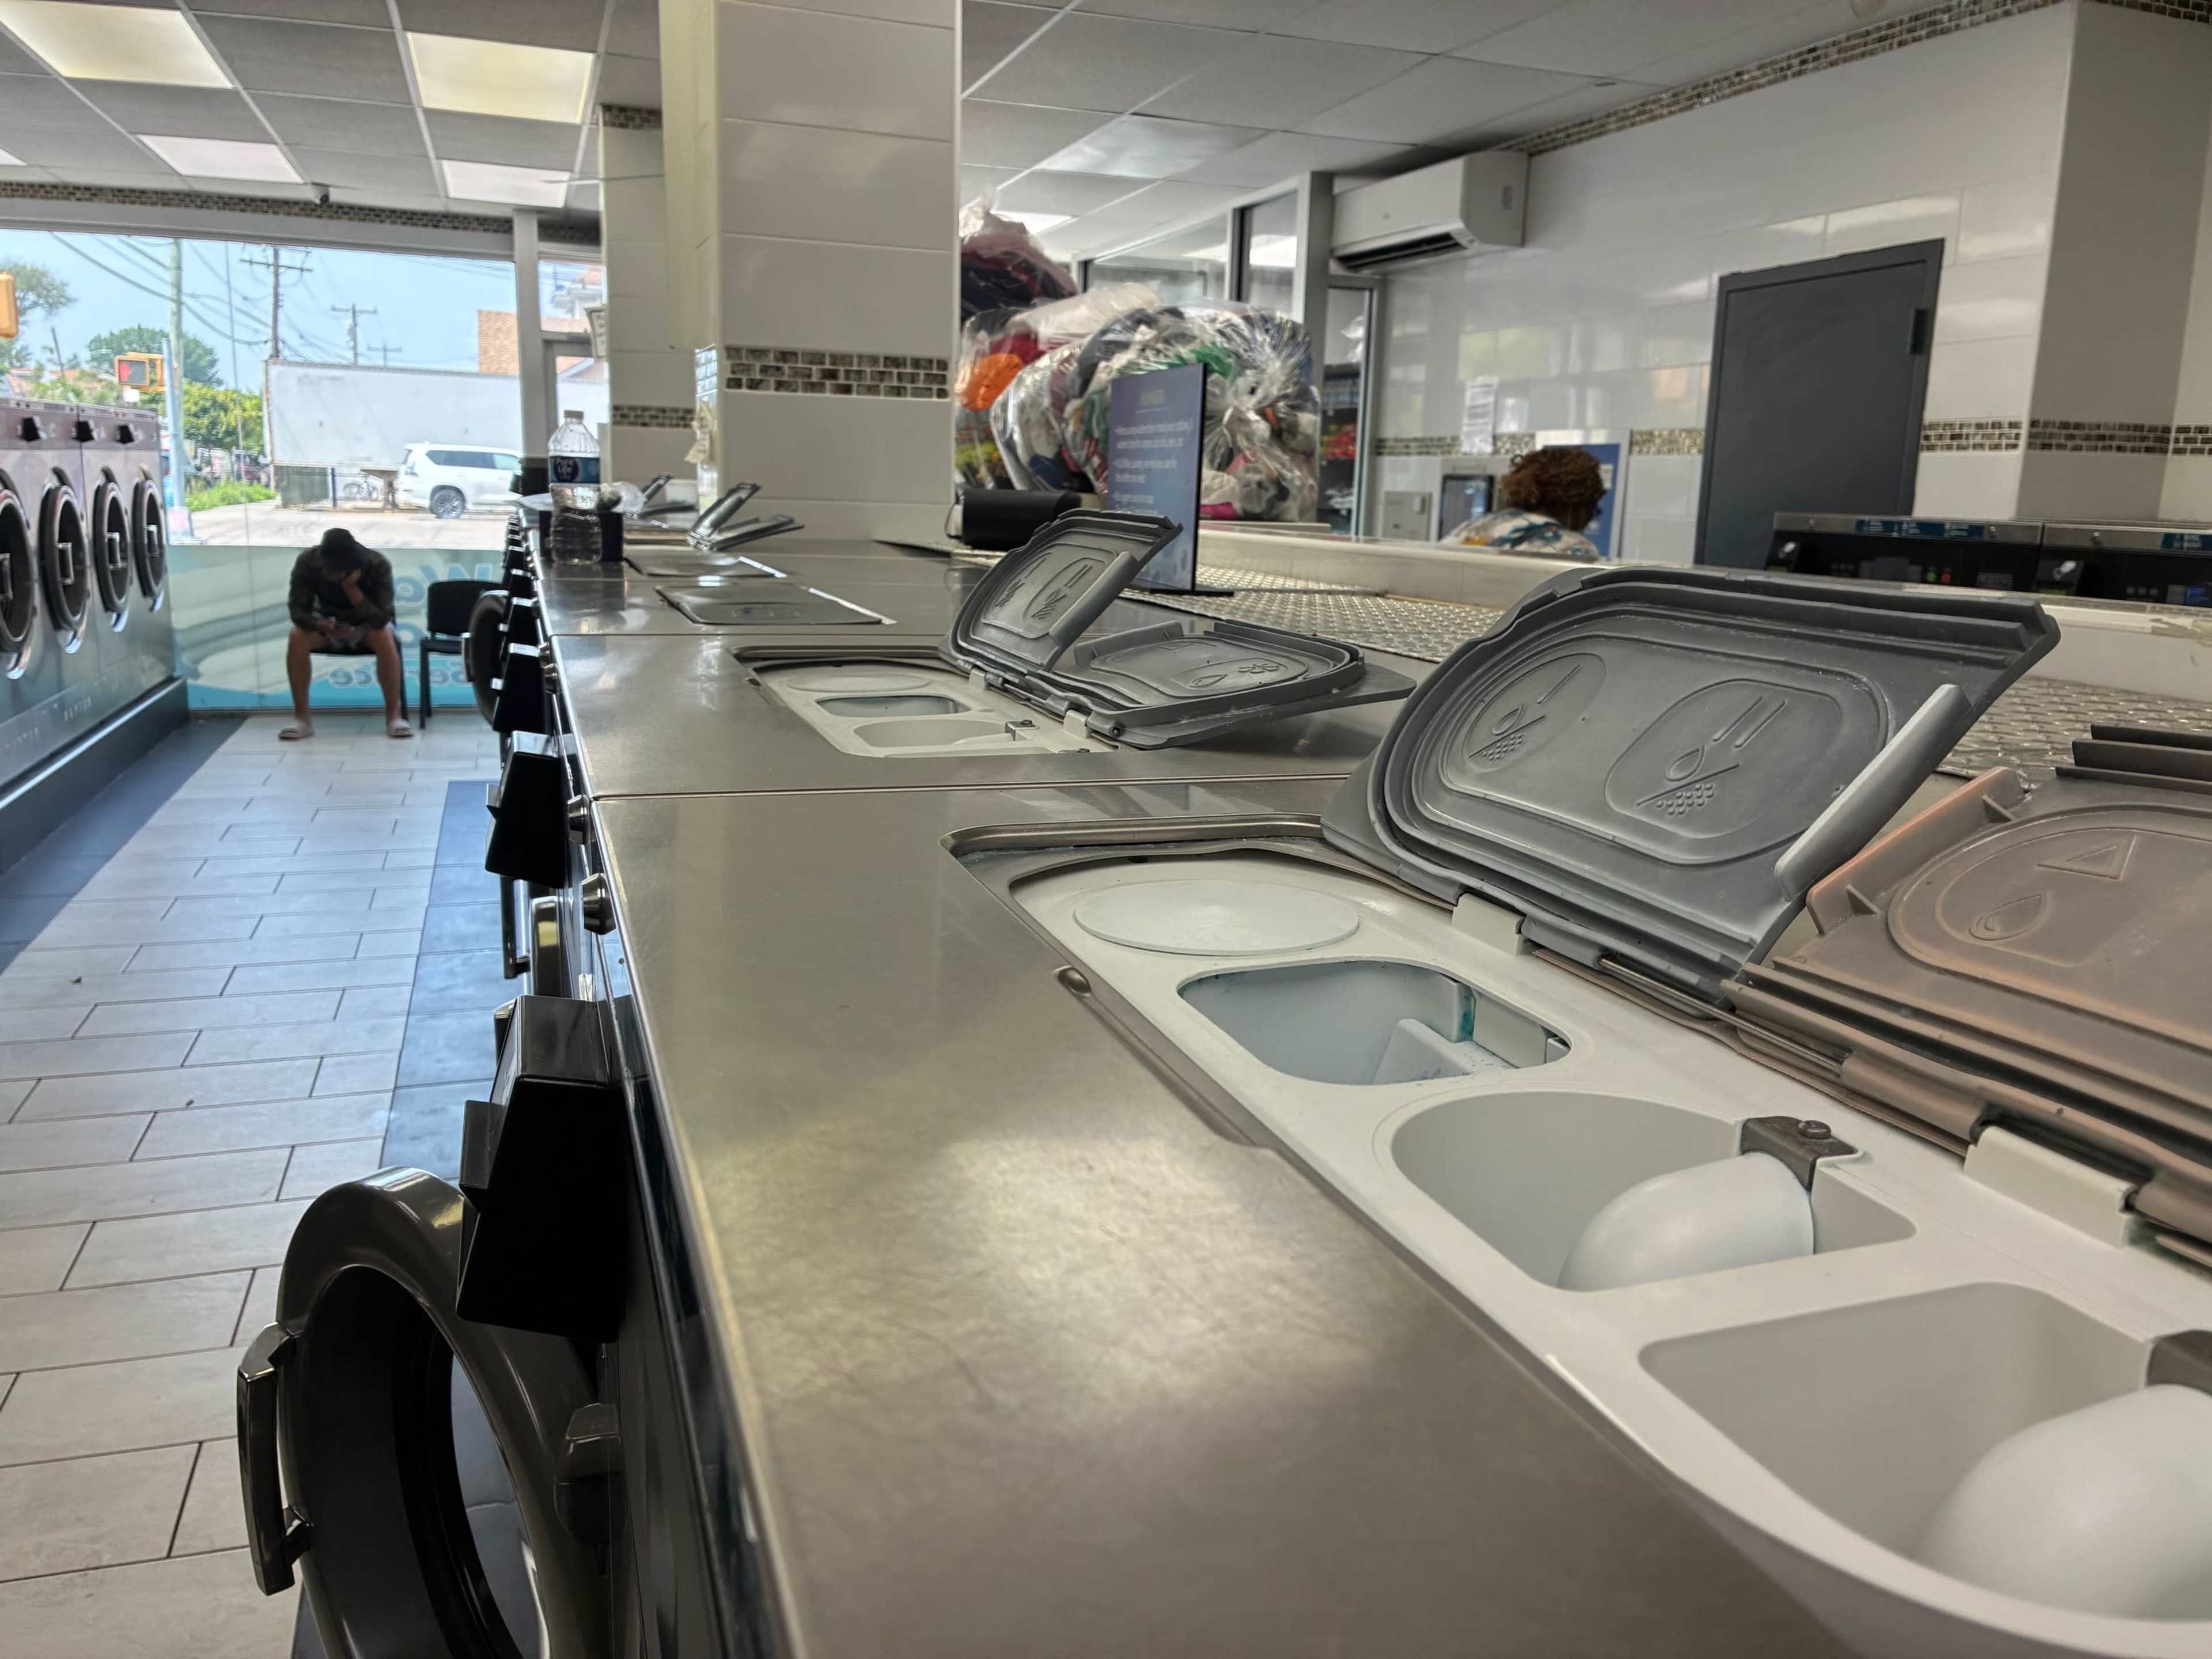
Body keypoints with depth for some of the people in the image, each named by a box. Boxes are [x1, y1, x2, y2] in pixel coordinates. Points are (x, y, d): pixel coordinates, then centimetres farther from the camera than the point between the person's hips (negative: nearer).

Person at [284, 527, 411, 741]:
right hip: (326, 621, 2)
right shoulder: (306, 562, -23)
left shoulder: (379, 565, -28)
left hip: (366, 624, -2)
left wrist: (351, 587, -42)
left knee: (385, 638, -35)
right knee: (297, 637, -29)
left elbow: (381, 619, -32)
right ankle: (302, 717, -21)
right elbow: (298, 612, -22)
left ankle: (394, 716, -26)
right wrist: (322, 625, -42)